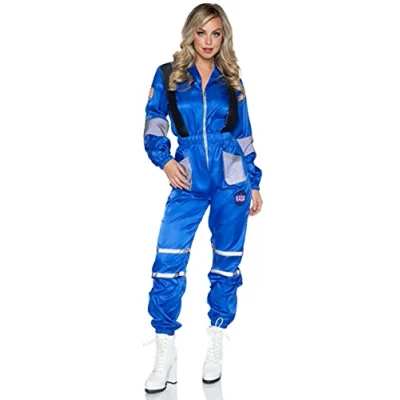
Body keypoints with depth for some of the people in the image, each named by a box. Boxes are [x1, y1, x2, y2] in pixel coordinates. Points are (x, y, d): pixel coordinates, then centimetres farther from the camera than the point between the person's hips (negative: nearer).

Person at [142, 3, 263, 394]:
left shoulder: (231, 80, 8)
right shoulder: (168, 75, 5)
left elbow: (244, 135, 12)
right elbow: (153, 126, 6)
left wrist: (254, 184, 10)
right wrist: (165, 161, -11)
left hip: (231, 182, 1)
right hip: (188, 182, -1)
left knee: (226, 263, 7)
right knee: (167, 263, -9)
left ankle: (216, 346, 23)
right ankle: (165, 355, 5)